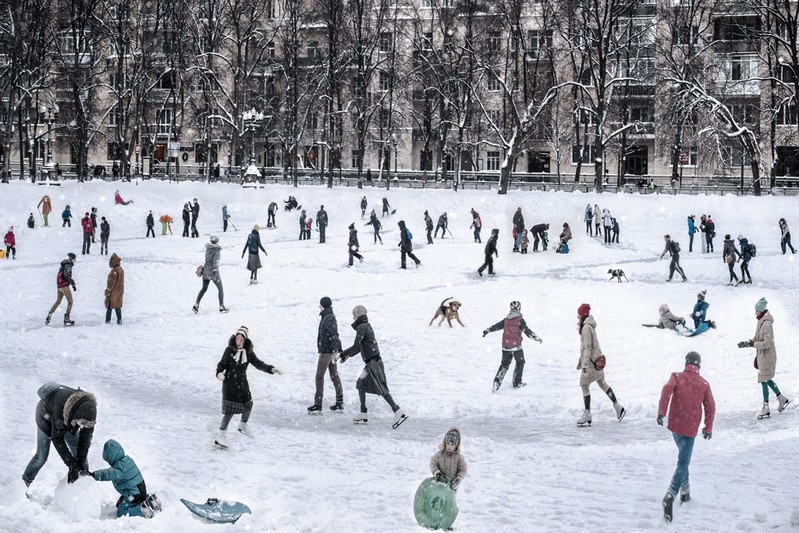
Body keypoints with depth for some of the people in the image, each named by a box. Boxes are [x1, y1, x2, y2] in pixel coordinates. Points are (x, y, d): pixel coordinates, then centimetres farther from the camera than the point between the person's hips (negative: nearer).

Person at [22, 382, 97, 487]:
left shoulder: (88, 407, -35)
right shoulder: (60, 409, -47)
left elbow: (86, 435, -24)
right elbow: (57, 439, -34)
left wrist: (80, 461, -30)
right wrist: (72, 465, -35)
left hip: (68, 422, 4)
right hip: (46, 418, -4)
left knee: (81, 452, -2)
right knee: (41, 457, 1)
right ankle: (26, 481, 24)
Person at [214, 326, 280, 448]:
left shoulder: (249, 353, -3)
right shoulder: (229, 350, -11)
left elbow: (258, 364, -2)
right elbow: (222, 364, -6)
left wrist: (270, 369, -16)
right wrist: (219, 373, -25)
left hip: (242, 384, 4)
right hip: (229, 384, -4)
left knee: (248, 405, 16)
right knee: (230, 409, -12)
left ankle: (243, 425, 46)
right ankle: (221, 435, -4)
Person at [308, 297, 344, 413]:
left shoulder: (328, 318, -19)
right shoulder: (330, 316, 12)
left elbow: (334, 334, -28)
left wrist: (338, 348, -33)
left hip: (326, 351, -10)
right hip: (332, 350, 10)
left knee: (319, 376, -5)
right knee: (334, 375, 13)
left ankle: (318, 404, -3)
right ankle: (340, 402, 17)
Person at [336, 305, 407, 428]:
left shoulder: (362, 327, -12)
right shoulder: (367, 326, 16)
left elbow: (356, 347, -18)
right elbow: (360, 347, 25)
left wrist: (341, 354, -10)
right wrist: (347, 356, 27)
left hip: (372, 362, -10)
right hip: (375, 361, 10)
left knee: (382, 389, -12)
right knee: (361, 385, 17)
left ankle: (398, 413, -18)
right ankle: (363, 415, 20)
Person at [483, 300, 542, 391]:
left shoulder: (506, 319, 4)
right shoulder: (520, 320, -10)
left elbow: (497, 326, 15)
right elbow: (527, 331, -15)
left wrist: (487, 330, 30)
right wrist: (537, 338, -8)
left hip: (505, 346, 4)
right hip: (516, 346, -4)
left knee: (504, 364, 14)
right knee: (520, 363, 18)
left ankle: (497, 382, -1)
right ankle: (517, 382, 20)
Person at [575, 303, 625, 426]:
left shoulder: (586, 328, -19)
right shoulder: (589, 326, 12)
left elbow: (587, 347, -23)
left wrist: (585, 364, -23)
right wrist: (581, 360, 26)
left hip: (591, 360, -10)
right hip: (597, 359, 10)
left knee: (584, 386, -5)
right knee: (602, 383, 18)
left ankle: (587, 415, -3)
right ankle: (618, 407, 24)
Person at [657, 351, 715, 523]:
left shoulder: (677, 377, 1)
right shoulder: (704, 384, 2)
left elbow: (667, 389, -19)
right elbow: (710, 407, 1)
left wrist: (661, 412, -20)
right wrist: (708, 428, 13)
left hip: (674, 425, 2)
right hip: (691, 428, -2)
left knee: (683, 458, 26)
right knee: (683, 463, -4)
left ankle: (685, 490, 29)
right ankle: (671, 494, -25)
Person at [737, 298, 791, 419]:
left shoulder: (767, 324, -23)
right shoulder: (761, 322, 7)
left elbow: (767, 343, -25)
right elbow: (756, 338, 15)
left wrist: (752, 344, -23)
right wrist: (747, 343, 1)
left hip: (767, 356, -9)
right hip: (762, 355, 9)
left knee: (764, 381, -1)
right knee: (767, 380, 20)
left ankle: (766, 409, 8)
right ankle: (782, 399, 34)